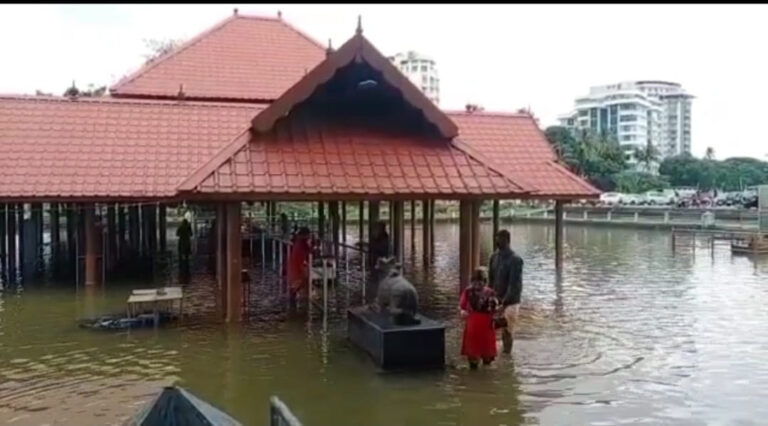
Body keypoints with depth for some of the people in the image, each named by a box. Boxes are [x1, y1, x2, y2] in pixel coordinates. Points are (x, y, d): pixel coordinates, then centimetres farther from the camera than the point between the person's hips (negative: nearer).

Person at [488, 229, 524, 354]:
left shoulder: (515, 260, -16)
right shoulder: (494, 257, 2)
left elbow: (514, 284, -19)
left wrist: (505, 301, -22)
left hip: (510, 301, -5)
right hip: (496, 299, 5)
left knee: (507, 329, 0)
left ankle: (507, 352, 13)